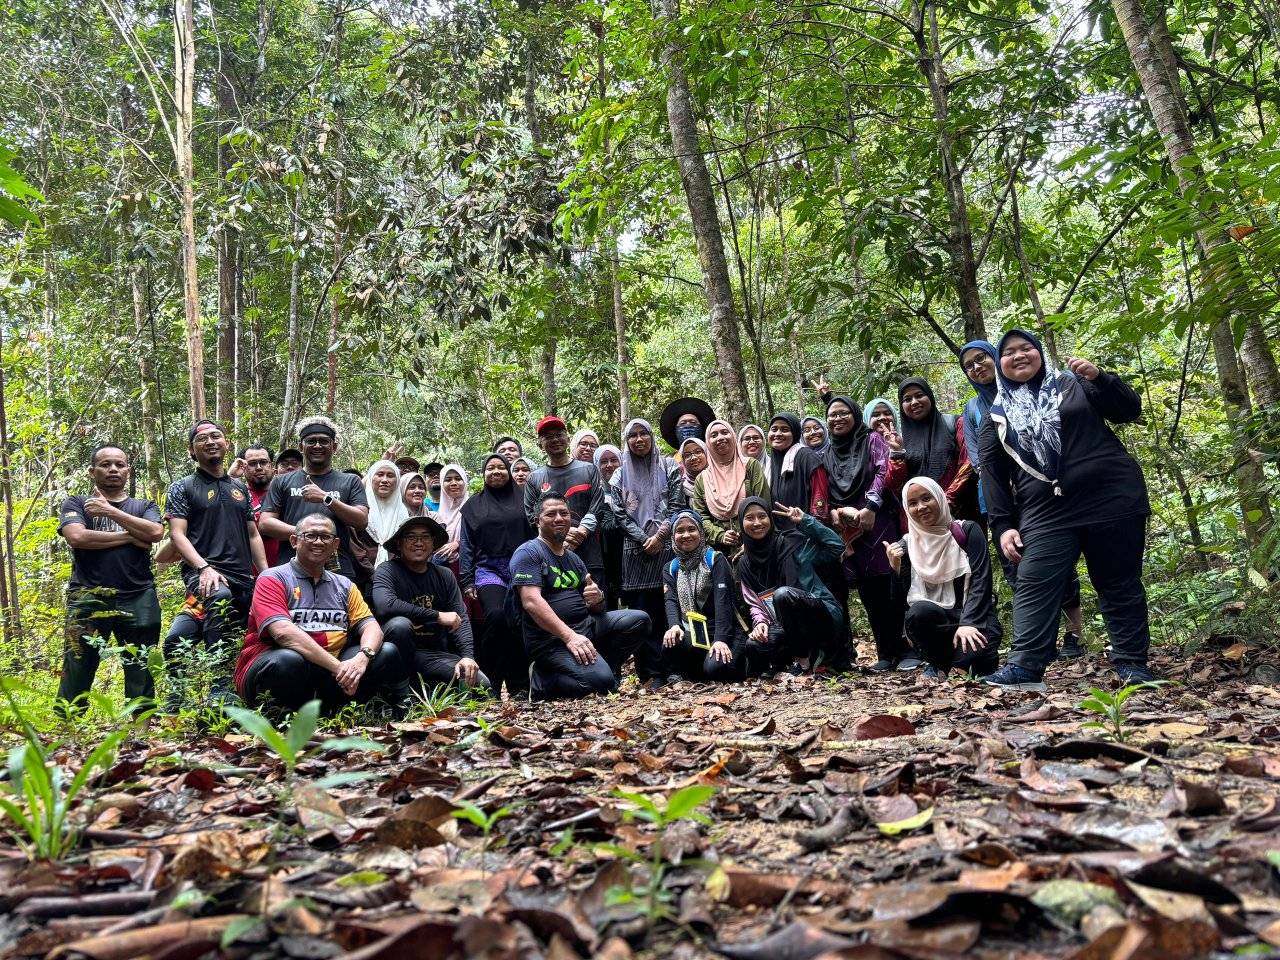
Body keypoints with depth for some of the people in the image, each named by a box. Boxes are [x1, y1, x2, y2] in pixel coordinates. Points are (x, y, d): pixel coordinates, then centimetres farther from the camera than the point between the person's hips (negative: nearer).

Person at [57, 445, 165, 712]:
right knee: (77, 672, -5)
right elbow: (76, 537, -7)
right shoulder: (76, 504, 14)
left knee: (141, 675, 2)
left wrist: (110, 511, -3)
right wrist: (128, 537, -3)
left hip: (139, 600, 1)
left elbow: (155, 533, -5)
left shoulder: (145, 507, 17)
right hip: (88, 598, -1)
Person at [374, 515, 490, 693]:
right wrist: (438, 616, -23)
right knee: (400, 624, -34)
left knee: (481, 684, -19)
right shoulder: (387, 571, -7)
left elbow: (461, 618, 1)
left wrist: (467, 656, -17)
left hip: (436, 654, 3)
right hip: (401, 652, -3)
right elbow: (384, 605, -28)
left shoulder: (444, 575, 8)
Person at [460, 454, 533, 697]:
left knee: (518, 624, -9)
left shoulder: (522, 499, 14)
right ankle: (488, 684, -14)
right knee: (496, 616, -24)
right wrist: (466, 582, 2)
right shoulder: (474, 505, 15)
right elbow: (467, 545, 11)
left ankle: (519, 688, 3)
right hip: (488, 570, -1)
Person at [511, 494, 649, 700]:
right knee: (600, 681, -27)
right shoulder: (528, 553, -6)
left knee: (639, 619, -7)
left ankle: (601, 666, 3)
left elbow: (594, 607, 19)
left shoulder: (574, 558, 19)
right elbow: (531, 601, -20)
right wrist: (570, 636, -27)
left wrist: (598, 598, -8)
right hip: (551, 639, -8)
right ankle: (542, 681, -4)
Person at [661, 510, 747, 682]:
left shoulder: (716, 559, 1)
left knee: (716, 667, -32)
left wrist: (720, 639, -25)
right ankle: (697, 678, -2)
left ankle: (737, 660, 6)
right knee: (670, 644, -30)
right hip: (694, 634, 3)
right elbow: (670, 601, -3)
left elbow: (722, 600, -12)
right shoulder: (670, 568, 14)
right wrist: (674, 625, -26)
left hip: (725, 631, -3)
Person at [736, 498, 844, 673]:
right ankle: (806, 651, 1)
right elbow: (753, 603, 8)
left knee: (782, 594, -34)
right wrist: (760, 622, -13)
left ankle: (803, 657, -12)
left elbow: (837, 547, -7)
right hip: (785, 626, 4)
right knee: (754, 646, -28)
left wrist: (806, 521, -10)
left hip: (822, 617, -4)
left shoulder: (792, 542, -2)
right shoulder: (745, 564, 9)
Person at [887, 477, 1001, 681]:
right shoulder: (906, 545, 5)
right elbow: (905, 599, 1)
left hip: (974, 616, -2)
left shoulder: (967, 531, -1)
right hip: (935, 618, 2)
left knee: (976, 654, -35)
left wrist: (968, 623, -23)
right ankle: (938, 663, -4)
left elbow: (981, 582, -10)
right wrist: (895, 568, -16)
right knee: (919, 611, -34)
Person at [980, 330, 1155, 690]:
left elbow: (1130, 411, 6)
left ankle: (1132, 664, 11)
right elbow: (992, 474, 9)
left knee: (1120, 586, 3)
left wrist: (1098, 377, -10)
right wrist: (1003, 526, 2)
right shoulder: (998, 415, 12)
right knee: (1034, 587, -10)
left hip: (1111, 499, -1)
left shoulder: (1074, 384, 10)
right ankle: (1025, 666, -13)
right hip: (1046, 514, 1)